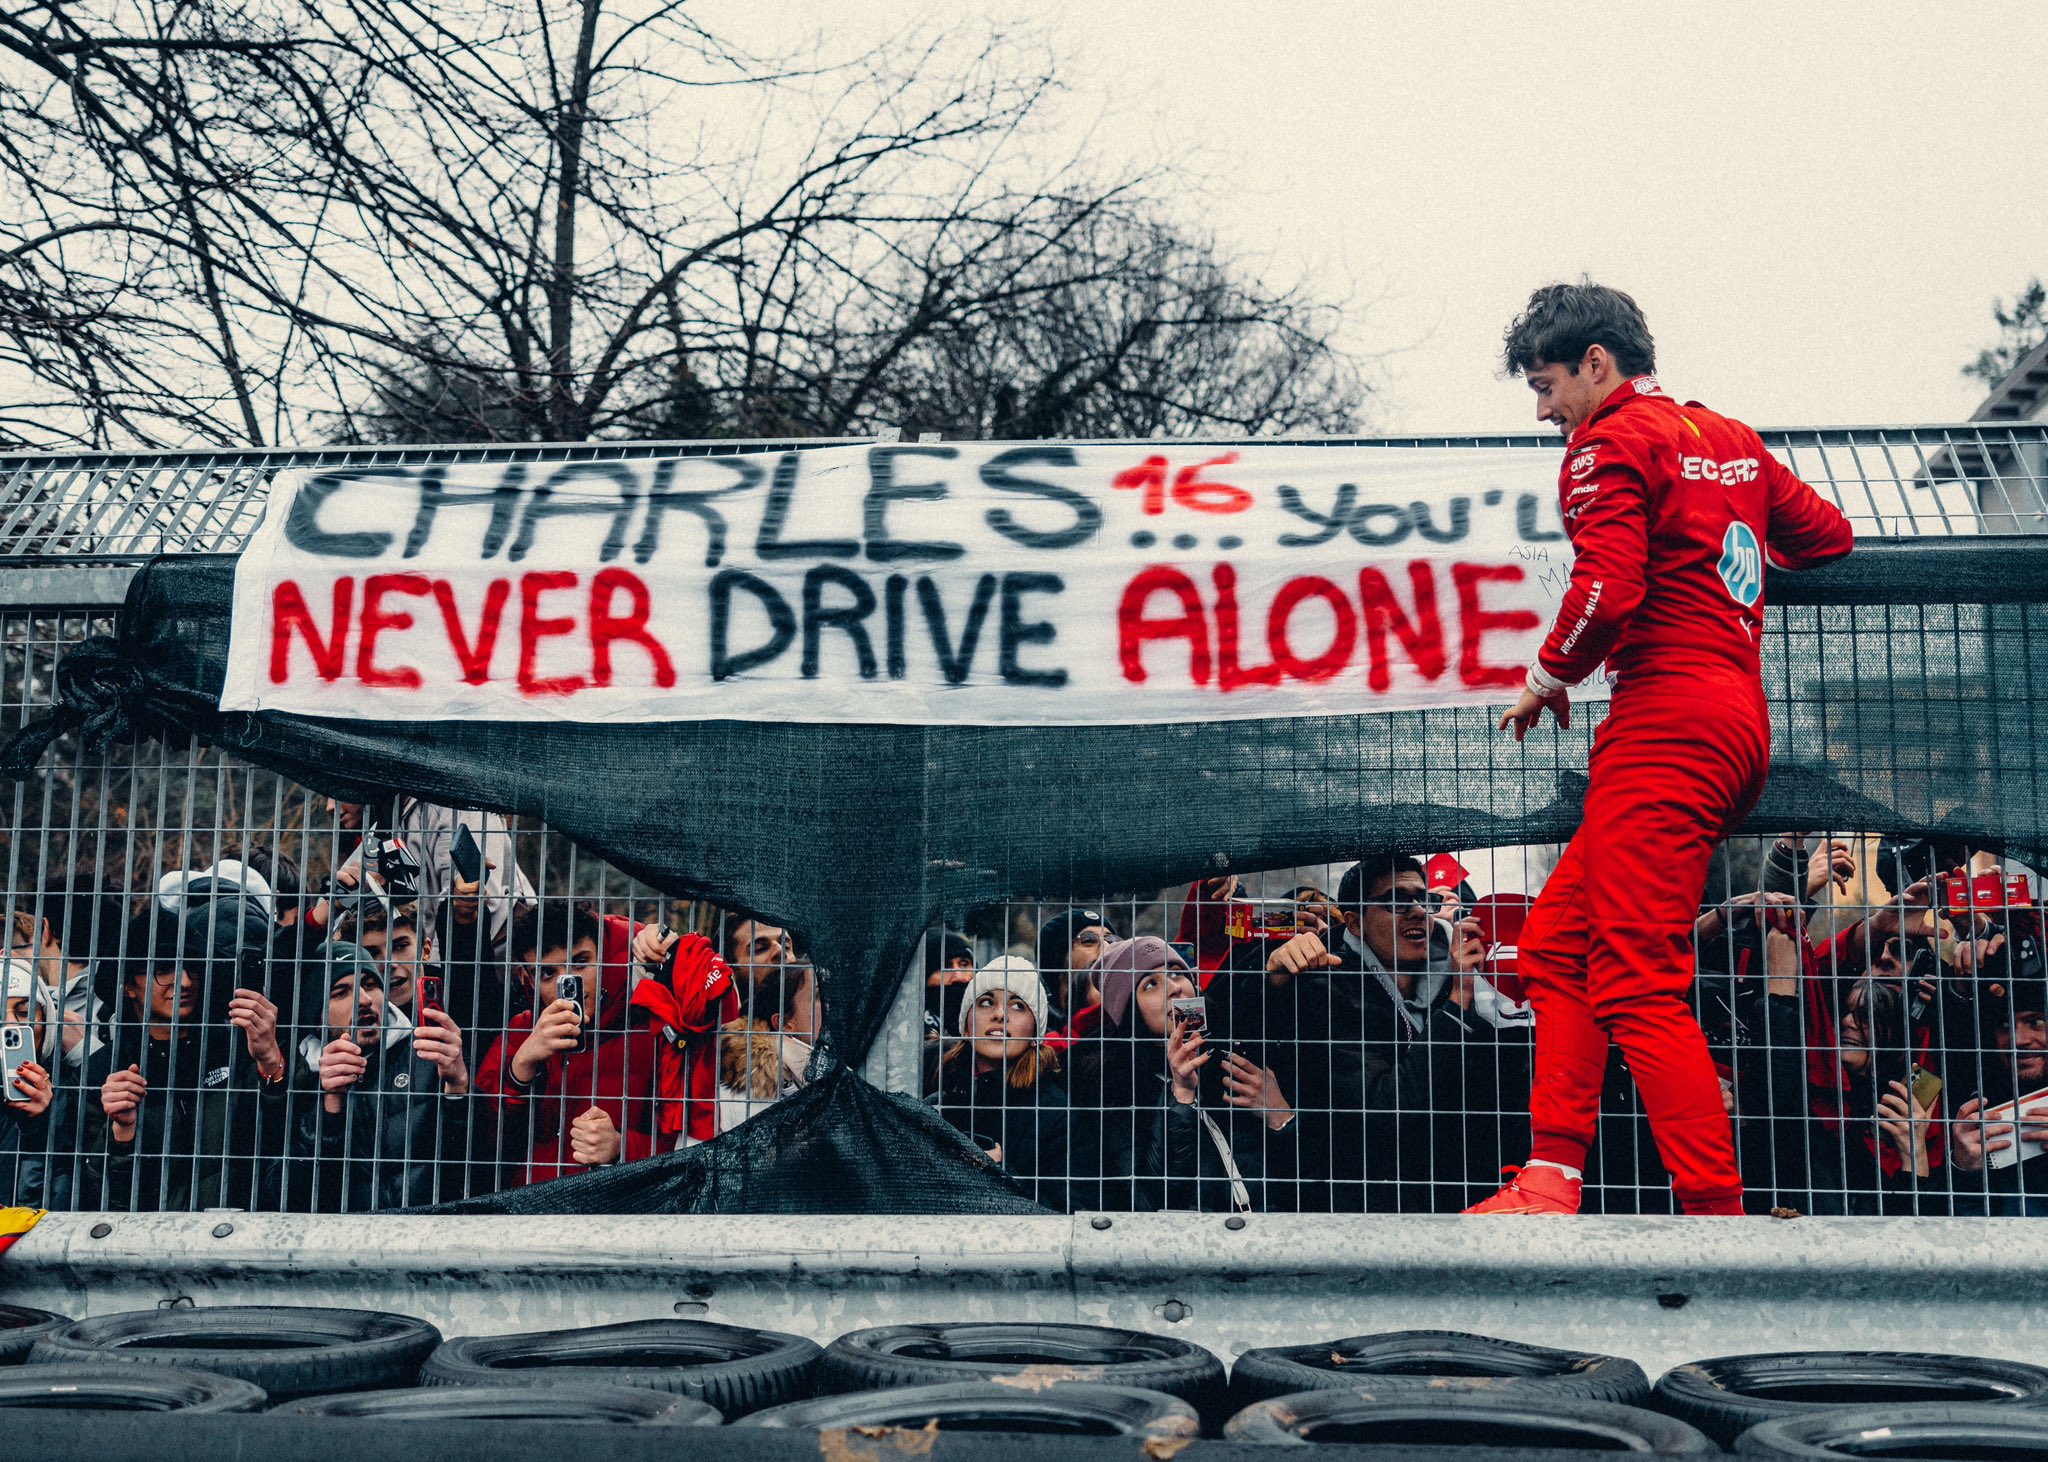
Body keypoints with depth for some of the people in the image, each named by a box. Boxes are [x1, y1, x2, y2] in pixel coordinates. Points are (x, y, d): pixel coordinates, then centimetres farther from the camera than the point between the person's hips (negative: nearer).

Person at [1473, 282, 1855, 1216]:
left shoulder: (1610, 445, -5)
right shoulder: (1729, 438, 20)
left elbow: (1607, 590, -18)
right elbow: (1827, 532, 29)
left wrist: (1549, 675, -1)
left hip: (1667, 719, -9)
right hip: (1739, 721, 10)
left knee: (1636, 981, -11)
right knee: (1555, 939, 10)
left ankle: (1717, 1215, -14)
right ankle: (1551, 1184, 5)